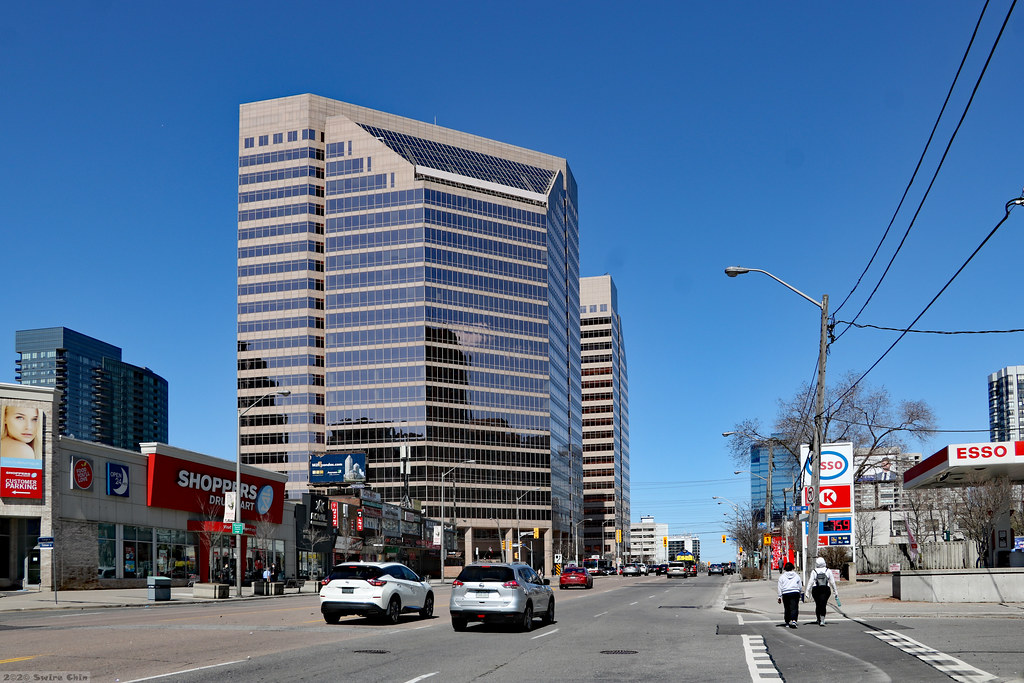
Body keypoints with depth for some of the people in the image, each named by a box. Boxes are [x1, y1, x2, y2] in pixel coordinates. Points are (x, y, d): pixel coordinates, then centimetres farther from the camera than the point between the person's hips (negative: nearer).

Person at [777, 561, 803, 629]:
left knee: (787, 608, 11)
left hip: (785, 594, 0)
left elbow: (780, 587, 2)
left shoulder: (782, 576, 4)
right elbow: (800, 586, 13)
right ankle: (794, 620, -25)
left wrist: (779, 597, 4)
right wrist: (800, 594, 25)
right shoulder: (796, 576, 8)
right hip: (795, 593, 0)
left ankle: (788, 622, 15)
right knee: (794, 608, -6)